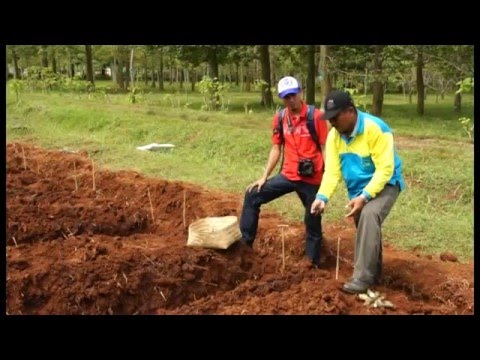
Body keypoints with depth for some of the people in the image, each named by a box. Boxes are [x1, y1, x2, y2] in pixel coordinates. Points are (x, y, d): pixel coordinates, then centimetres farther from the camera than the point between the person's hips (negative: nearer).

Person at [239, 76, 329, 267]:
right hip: (287, 175, 4)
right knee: (253, 195, -1)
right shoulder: (279, 118, 2)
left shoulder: (315, 116, -11)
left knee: (312, 221, 8)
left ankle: (313, 262, 25)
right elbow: (276, 148, 10)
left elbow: (325, 148, -8)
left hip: (311, 179, -4)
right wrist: (264, 176, 6)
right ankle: (245, 242, 7)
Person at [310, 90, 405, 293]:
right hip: (358, 190, 7)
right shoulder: (334, 135, -6)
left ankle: (363, 277, -26)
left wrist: (364, 197, -33)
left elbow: (385, 169, -27)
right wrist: (322, 197, -25)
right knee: (365, 229, 14)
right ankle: (373, 274, 35)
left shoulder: (375, 129, -26)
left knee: (369, 215, -31)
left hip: (384, 184, -7)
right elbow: (332, 170, -9)